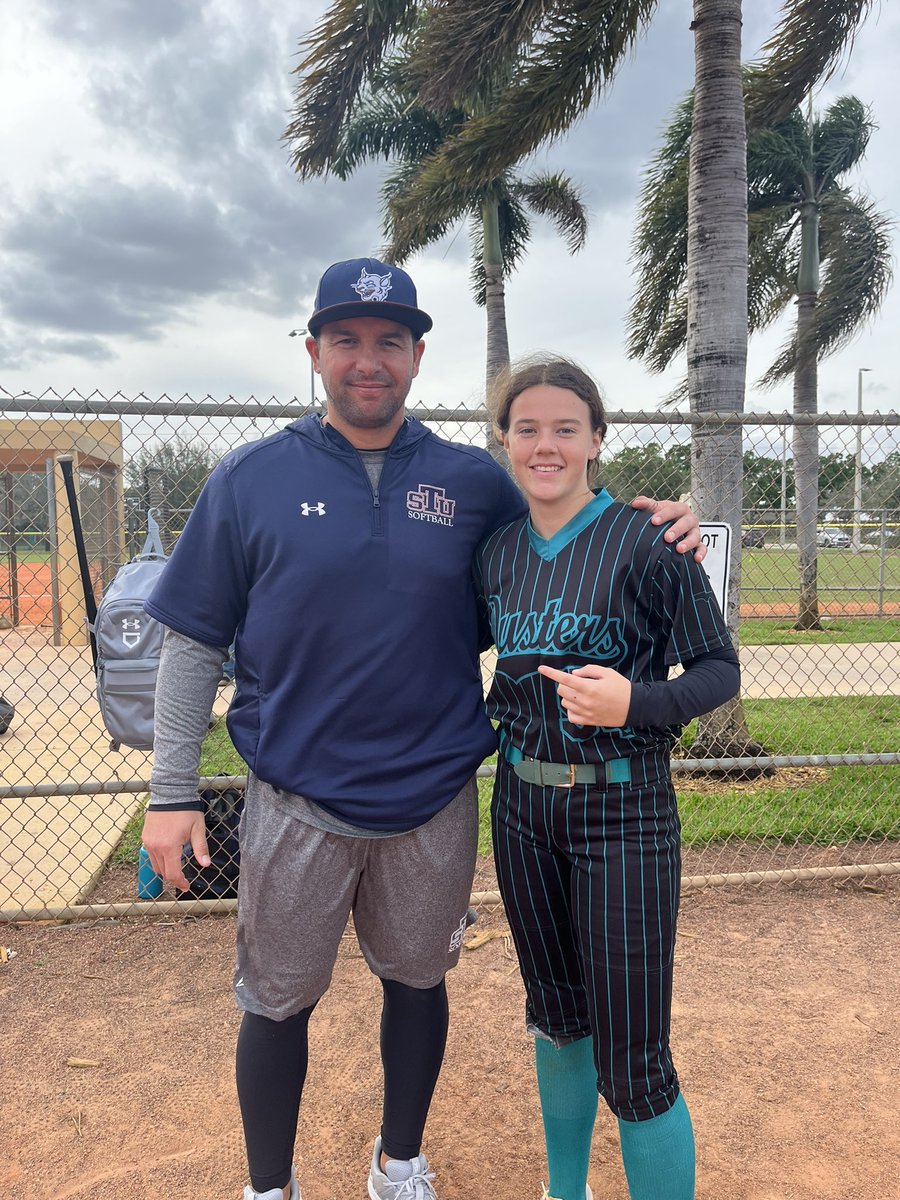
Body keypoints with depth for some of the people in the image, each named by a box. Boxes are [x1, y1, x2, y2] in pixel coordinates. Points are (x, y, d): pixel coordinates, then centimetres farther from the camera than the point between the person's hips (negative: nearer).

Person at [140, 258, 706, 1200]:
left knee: (418, 981, 19)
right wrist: (172, 792, -5)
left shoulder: (473, 481, 0)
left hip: (433, 798, 2)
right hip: (295, 800, -1)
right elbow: (194, 641, -2)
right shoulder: (251, 479, -4)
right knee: (278, 1002, 13)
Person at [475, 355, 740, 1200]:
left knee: (630, 1063, 1)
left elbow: (719, 669, -10)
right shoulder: (496, 553, 4)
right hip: (522, 805, 5)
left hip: (623, 811, -5)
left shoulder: (645, 542, -12)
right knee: (556, 1017, 22)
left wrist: (635, 703, -26)